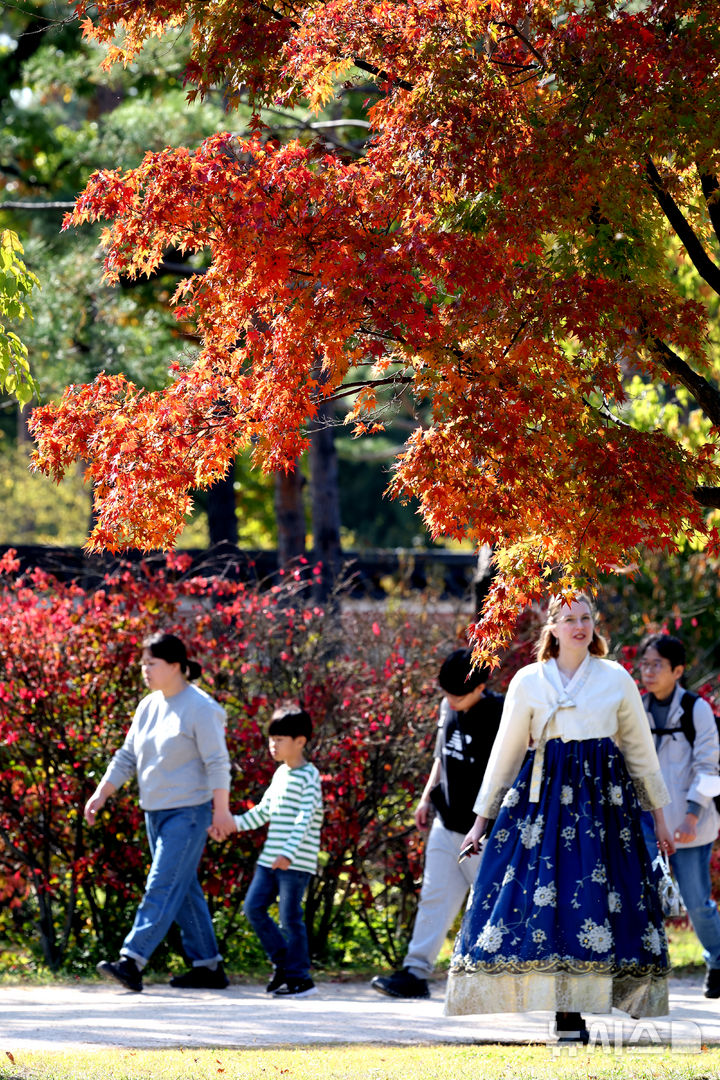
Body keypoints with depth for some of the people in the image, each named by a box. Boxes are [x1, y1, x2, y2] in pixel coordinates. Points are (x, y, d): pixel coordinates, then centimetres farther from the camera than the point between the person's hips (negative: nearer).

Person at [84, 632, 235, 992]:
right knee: (184, 890, 11)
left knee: (163, 887, -14)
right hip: (155, 812, 9)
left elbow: (217, 762, -14)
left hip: (188, 811, -9)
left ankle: (132, 961, -22)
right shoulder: (148, 707, 11)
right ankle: (208, 966, 16)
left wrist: (222, 810, -17)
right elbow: (127, 757, 15)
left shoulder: (199, 708, -12)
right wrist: (101, 794, 7)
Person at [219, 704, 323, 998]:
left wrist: (289, 852, -29)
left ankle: (300, 978, 2)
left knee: (290, 916, -6)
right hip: (270, 858, 9)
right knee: (254, 907, 6)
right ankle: (282, 961, 18)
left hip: (296, 862, -9)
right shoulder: (280, 774, 15)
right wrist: (233, 824, 16)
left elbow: (305, 818, -20)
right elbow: (265, 810, 24)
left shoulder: (308, 776, -11)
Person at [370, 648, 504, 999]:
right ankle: (416, 972, -1)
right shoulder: (449, 708, 7)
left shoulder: (498, 715, -15)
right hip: (447, 825, 6)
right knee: (434, 897, 1)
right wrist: (427, 795, 12)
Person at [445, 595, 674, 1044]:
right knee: (540, 892, -9)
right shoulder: (529, 682, 6)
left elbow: (641, 749, 14)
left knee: (594, 894, -7)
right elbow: (506, 752, 11)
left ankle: (572, 1014, -6)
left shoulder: (616, 679, 8)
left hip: (603, 799, 0)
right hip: (544, 797, 0)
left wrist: (659, 816, 15)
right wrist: (482, 817, 12)